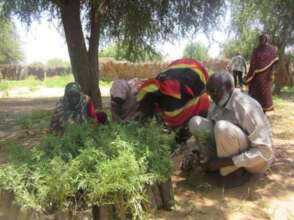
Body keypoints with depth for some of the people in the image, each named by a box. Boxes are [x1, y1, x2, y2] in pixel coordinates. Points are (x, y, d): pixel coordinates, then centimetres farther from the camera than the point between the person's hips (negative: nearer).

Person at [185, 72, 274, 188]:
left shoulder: (246, 107, -28)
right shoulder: (216, 105, -5)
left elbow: (265, 152, -30)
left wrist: (224, 162, -31)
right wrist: (204, 154, -16)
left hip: (258, 159, -6)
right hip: (233, 152, 7)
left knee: (222, 126, -35)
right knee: (196, 122, -9)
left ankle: (235, 171, -13)